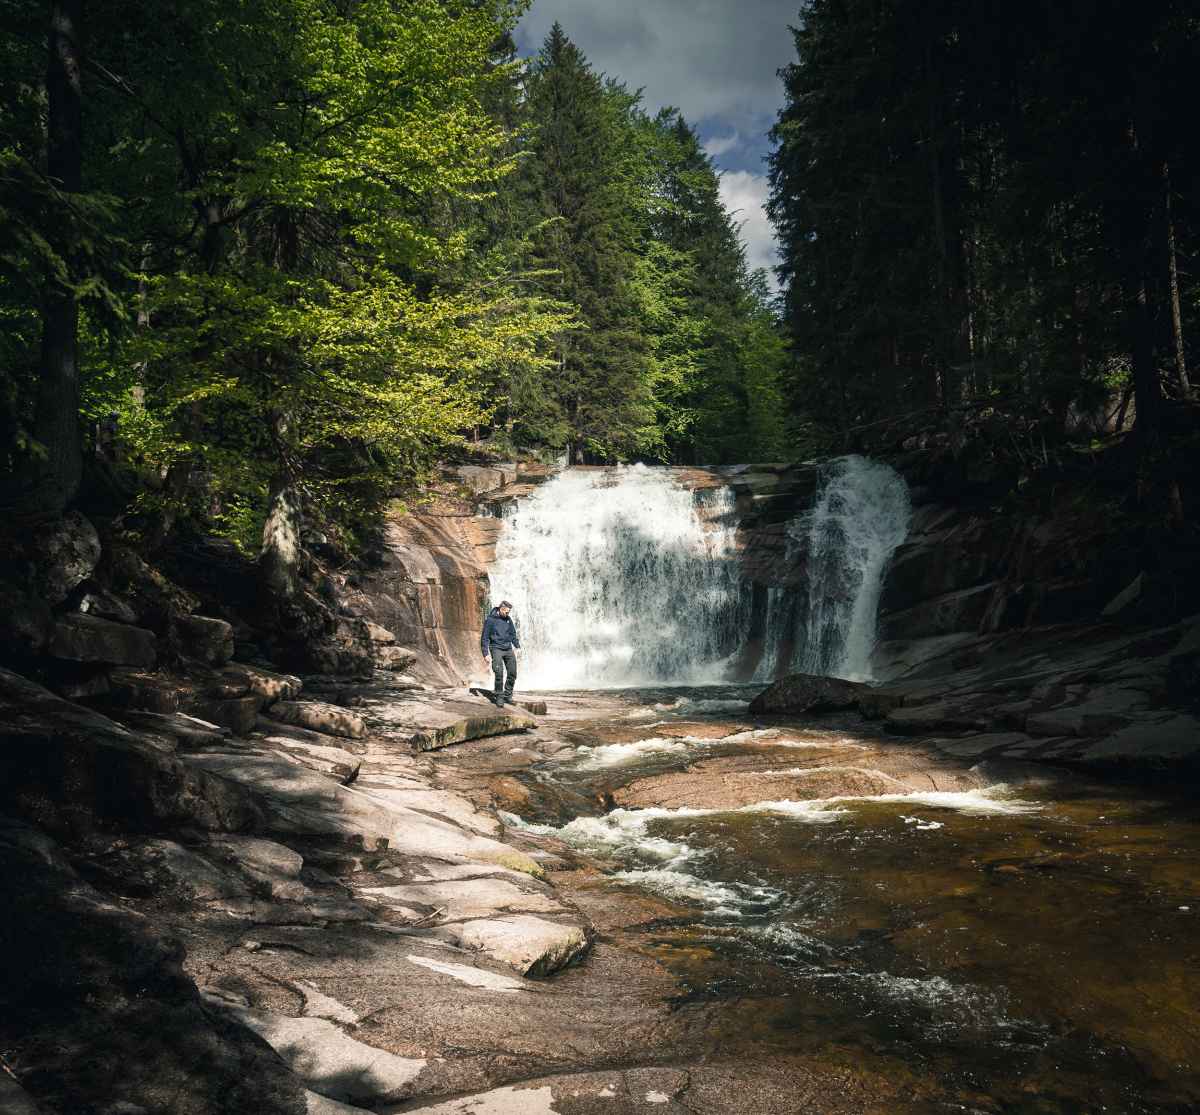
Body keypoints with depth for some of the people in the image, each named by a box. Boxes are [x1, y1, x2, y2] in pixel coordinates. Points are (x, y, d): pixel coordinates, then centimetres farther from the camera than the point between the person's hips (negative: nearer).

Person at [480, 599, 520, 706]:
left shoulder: (508, 619, 9)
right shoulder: (490, 620, -7)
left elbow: (513, 634, 20)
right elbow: (485, 638, -5)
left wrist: (517, 646, 8)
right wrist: (485, 654, -9)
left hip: (508, 649, 5)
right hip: (496, 649, -5)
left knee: (512, 673, 1)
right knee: (499, 673, -14)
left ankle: (508, 695, 14)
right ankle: (499, 697, -2)